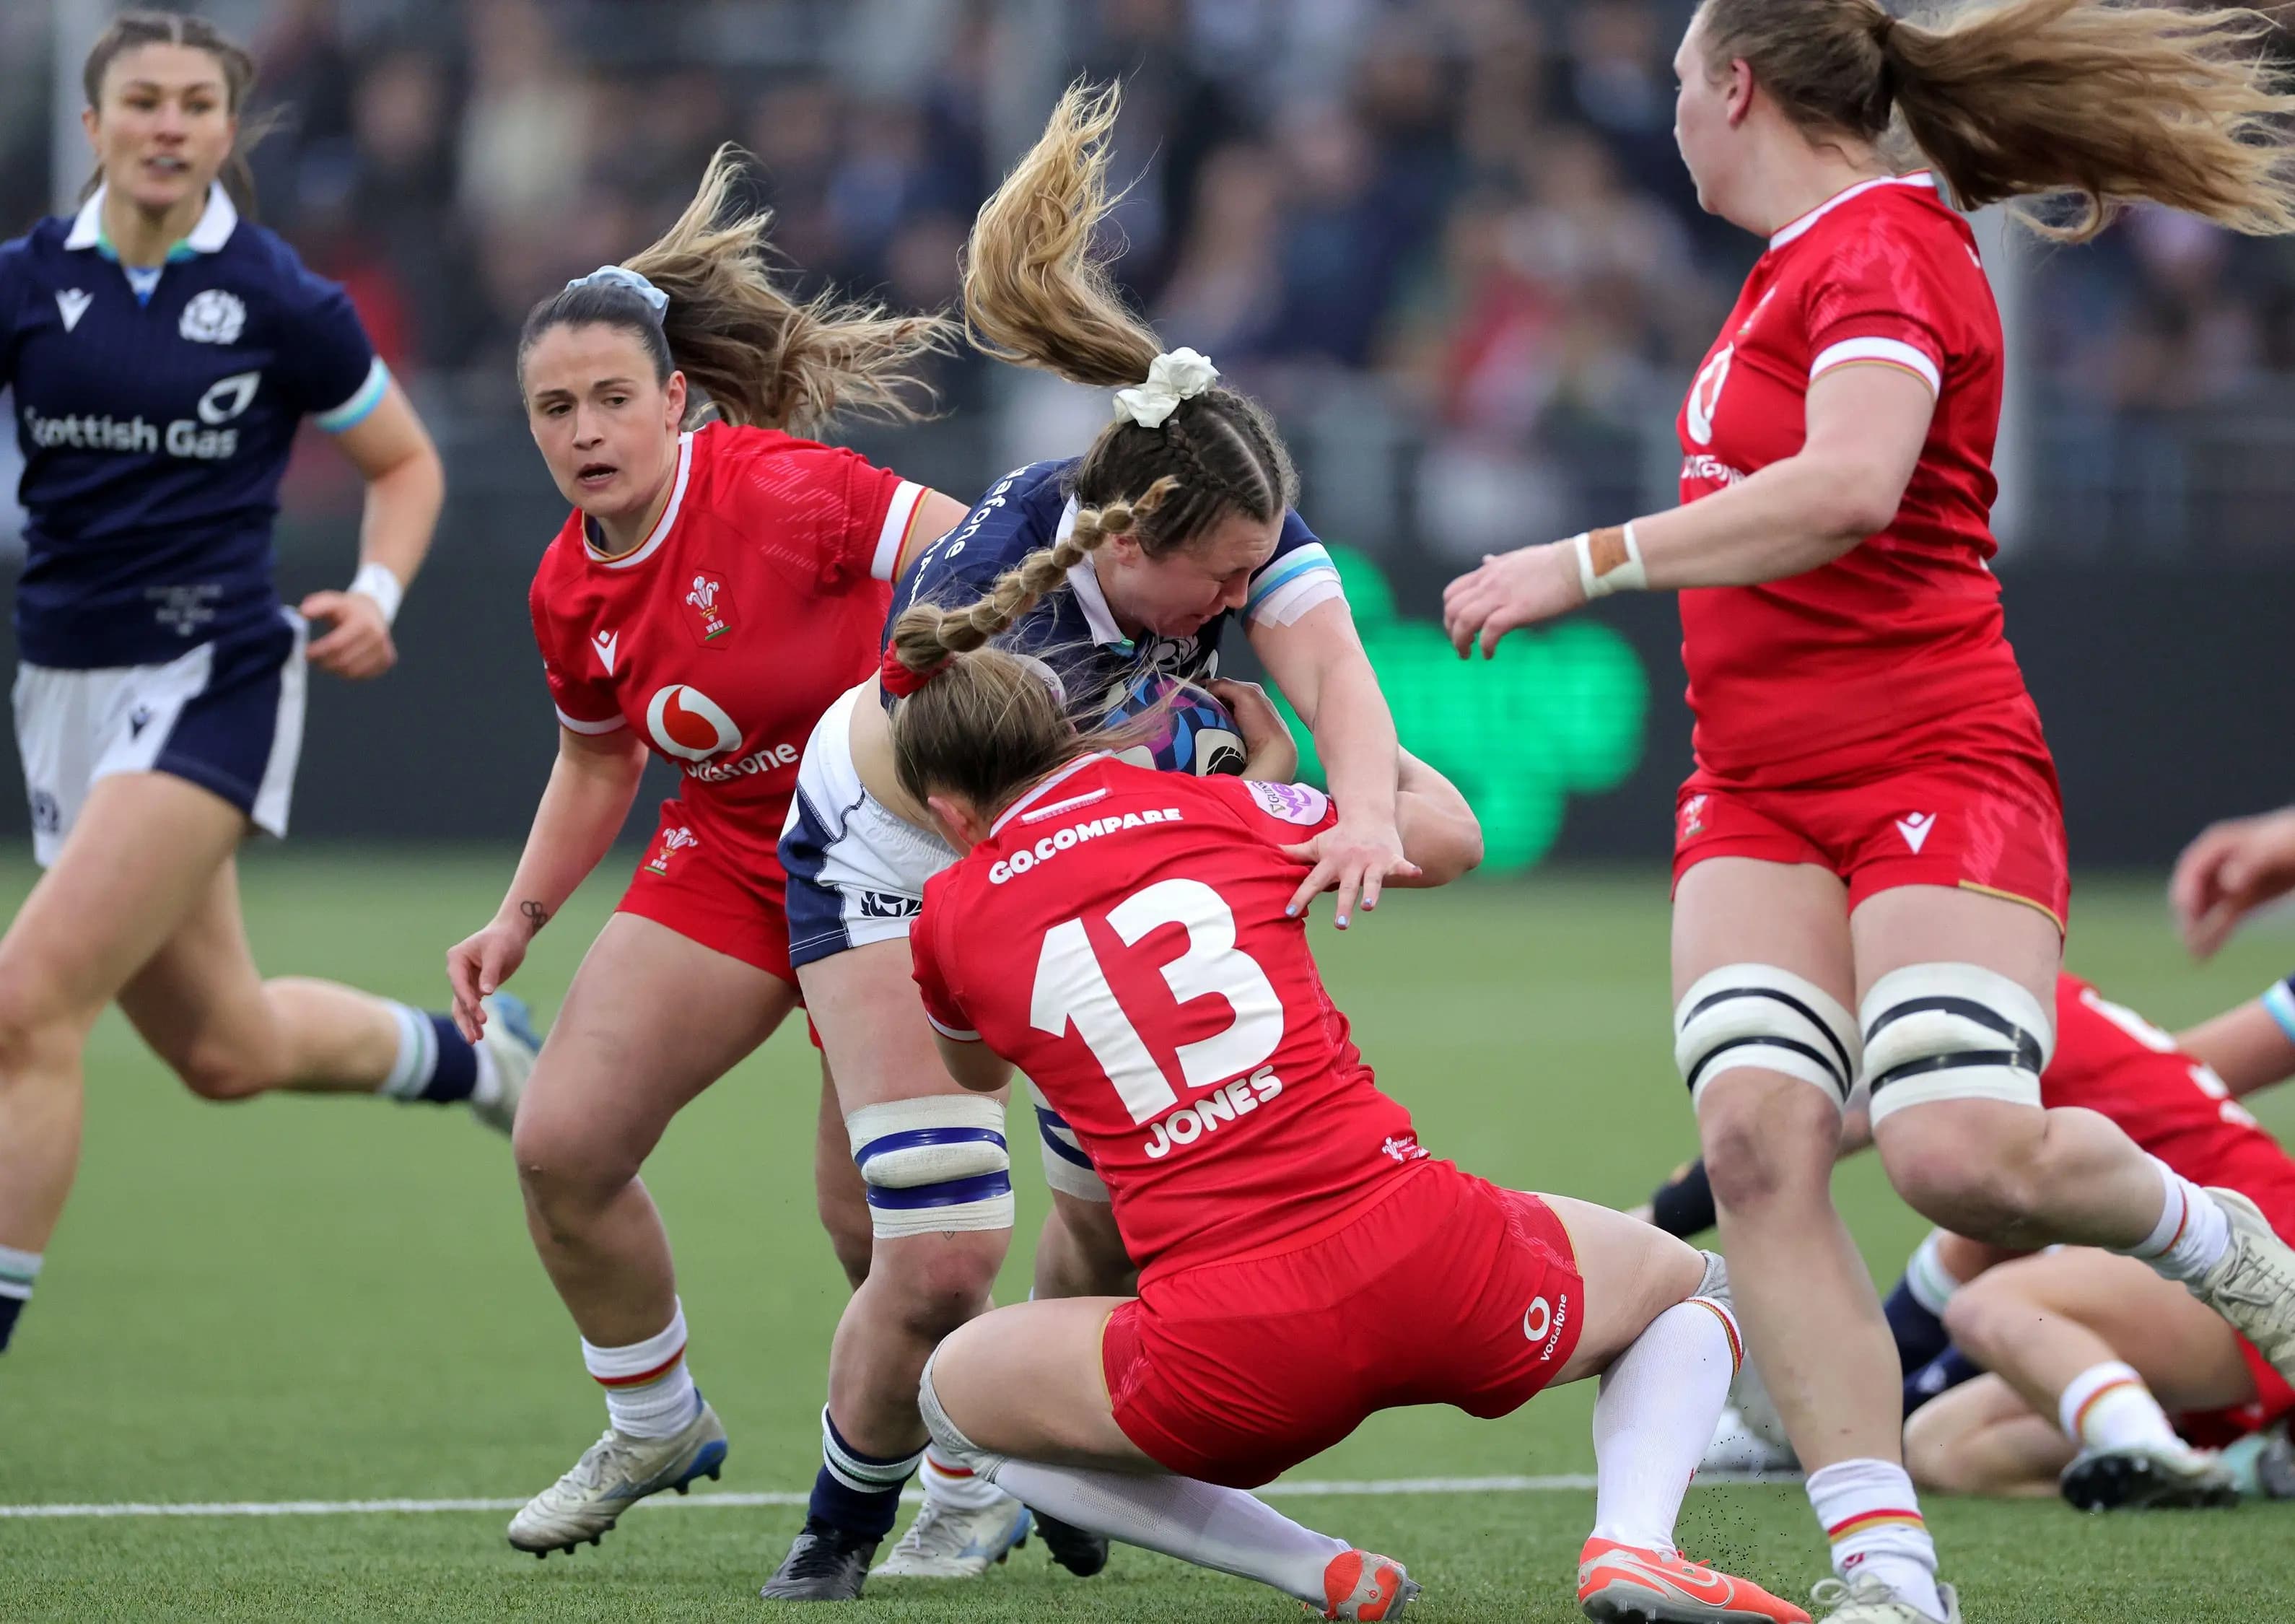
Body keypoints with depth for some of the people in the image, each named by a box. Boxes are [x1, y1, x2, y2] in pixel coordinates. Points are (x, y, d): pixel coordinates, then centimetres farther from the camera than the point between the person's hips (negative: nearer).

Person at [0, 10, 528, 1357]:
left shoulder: (280, 300, -5)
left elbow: (407, 462, 8)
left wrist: (376, 597, -9)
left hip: (209, 680, -5)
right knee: (228, 1047, 17)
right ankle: (474, 1058, 46)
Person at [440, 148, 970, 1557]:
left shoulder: (782, 491, -24)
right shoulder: (571, 592, -2)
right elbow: (598, 761, 15)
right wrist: (521, 919, 7)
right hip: (728, 858, 6)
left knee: (873, 1207, -11)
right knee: (563, 1146, -4)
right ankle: (657, 1424, 20)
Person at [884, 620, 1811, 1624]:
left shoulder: (955, 918, 8)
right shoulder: (1222, 810, 8)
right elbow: (1453, 834, 27)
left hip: (1226, 1367, -1)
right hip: (1426, 1266, 1)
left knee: (953, 1396, 29)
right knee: (1690, 1290, 32)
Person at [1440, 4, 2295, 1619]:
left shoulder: (1884, 249, -12)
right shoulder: (1804, 261, 18)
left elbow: (1847, 489, -28)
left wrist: (1587, 563, -25)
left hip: (1932, 766, -8)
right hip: (1761, 798, 8)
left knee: (1966, 1154, -23)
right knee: (1757, 1138, -14)